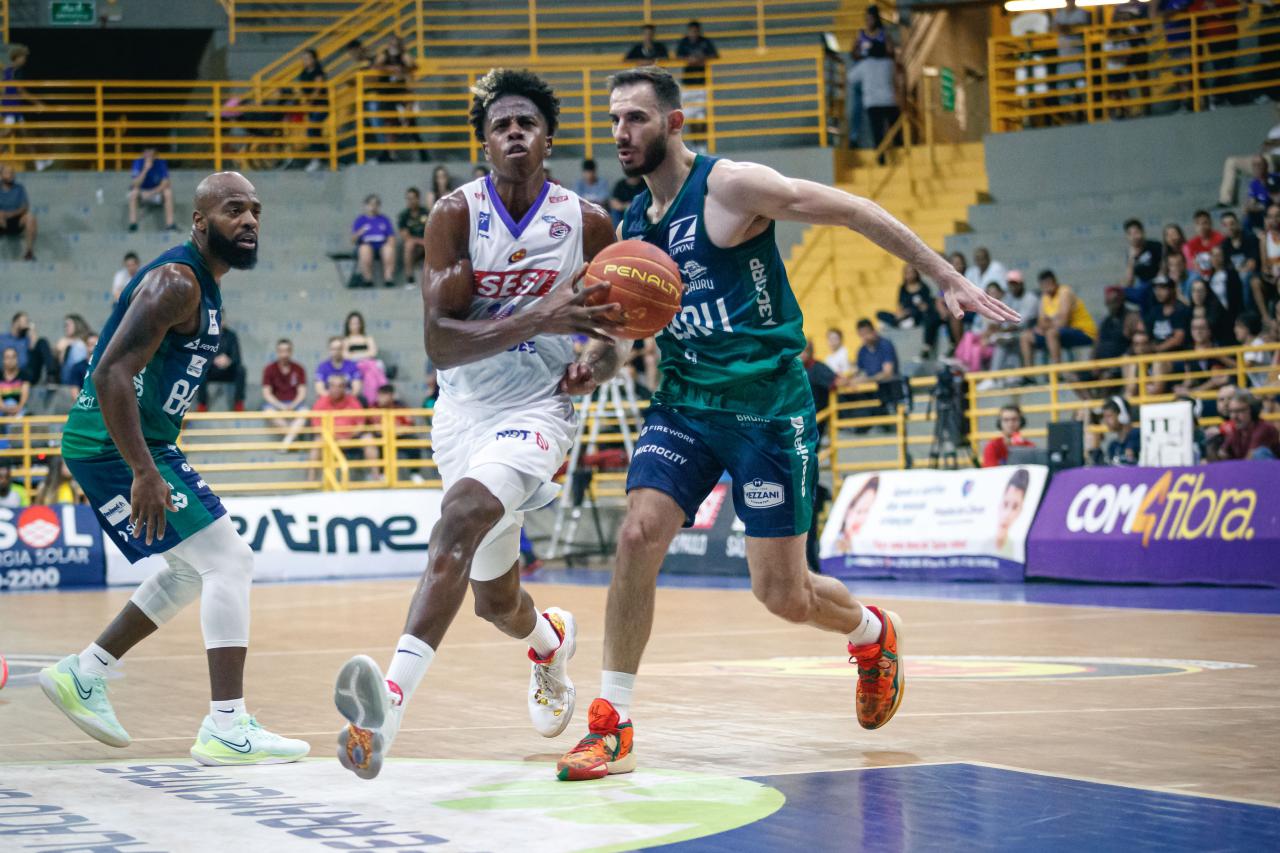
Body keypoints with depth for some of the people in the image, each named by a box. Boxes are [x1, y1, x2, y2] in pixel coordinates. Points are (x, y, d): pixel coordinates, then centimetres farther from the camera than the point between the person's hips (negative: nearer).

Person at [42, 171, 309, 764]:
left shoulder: (202, 288, 15)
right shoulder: (176, 281, -17)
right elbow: (111, 374, -26)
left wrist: (152, 463, 24)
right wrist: (145, 472, -30)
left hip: (130, 446, 10)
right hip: (117, 447, -10)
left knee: (197, 570, 20)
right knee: (229, 561, -13)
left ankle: (83, 674, 26)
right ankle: (227, 729, -15)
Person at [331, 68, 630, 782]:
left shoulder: (589, 223, -4)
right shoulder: (456, 214, -8)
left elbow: (618, 334, 8)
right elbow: (439, 342, -17)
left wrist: (598, 364, -17)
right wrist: (537, 320, -30)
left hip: (538, 408, -3)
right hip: (464, 409, 3)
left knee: (463, 513, -33)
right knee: (494, 599, 16)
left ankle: (392, 700, -46)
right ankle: (552, 641, 55)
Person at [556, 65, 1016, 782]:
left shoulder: (730, 186, -13)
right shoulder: (634, 225, 8)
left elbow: (854, 212, -9)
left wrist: (947, 279, -10)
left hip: (769, 404, -5)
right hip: (685, 401, 5)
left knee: (783, 594, -2)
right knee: (639, 535, -17)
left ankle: (873, 634, 34)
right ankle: (613, 724, -7)